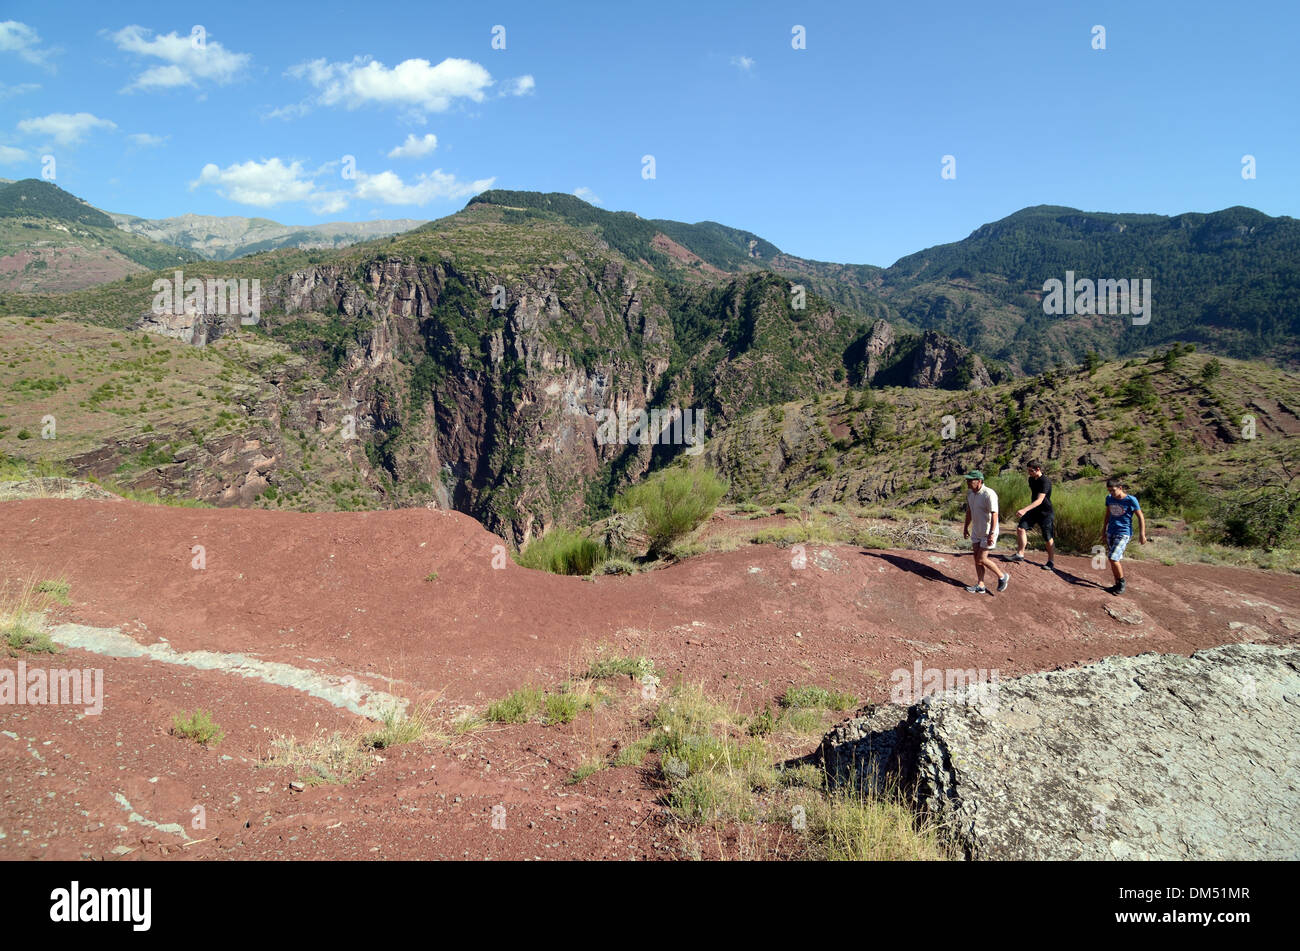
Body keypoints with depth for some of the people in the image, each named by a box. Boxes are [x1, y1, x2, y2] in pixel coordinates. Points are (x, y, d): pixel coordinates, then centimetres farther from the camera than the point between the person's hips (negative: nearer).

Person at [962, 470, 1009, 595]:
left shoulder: (989, 494, -24)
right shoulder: (970, 493, 3)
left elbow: (994, 515, -25)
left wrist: (991, 534, -28)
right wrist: (966, 527, 22)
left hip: (988, 533, -8)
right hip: (976, 531, 8)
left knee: (981, 559, -7)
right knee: (977, 559, 9)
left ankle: (1002, 577, 15)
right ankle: (980, 586, 19)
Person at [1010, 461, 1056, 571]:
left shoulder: (1045, 481, -24)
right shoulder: (1031, 479, 2)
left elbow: (1039, 500, -33)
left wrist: (1025, 510, -43)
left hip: (1045, 512, -7)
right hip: (1033, 510, 7)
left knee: (1049, 539, 2)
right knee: (1020, 528, -10)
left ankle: (1051, 562, 17)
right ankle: (1020, 554, -5)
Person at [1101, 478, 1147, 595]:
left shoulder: (1131, 500, -13)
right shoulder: (1109, 498, 3)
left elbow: (1141, 517, -6)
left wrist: (1142, 534, -9)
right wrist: (1104, 530, 23)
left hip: (1123, 533, -6)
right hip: (1111, 532, 6)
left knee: (1113, 558, -15)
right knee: (1111, 559, 7)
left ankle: (1122, 584, 3)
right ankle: (1117, 585, 18)